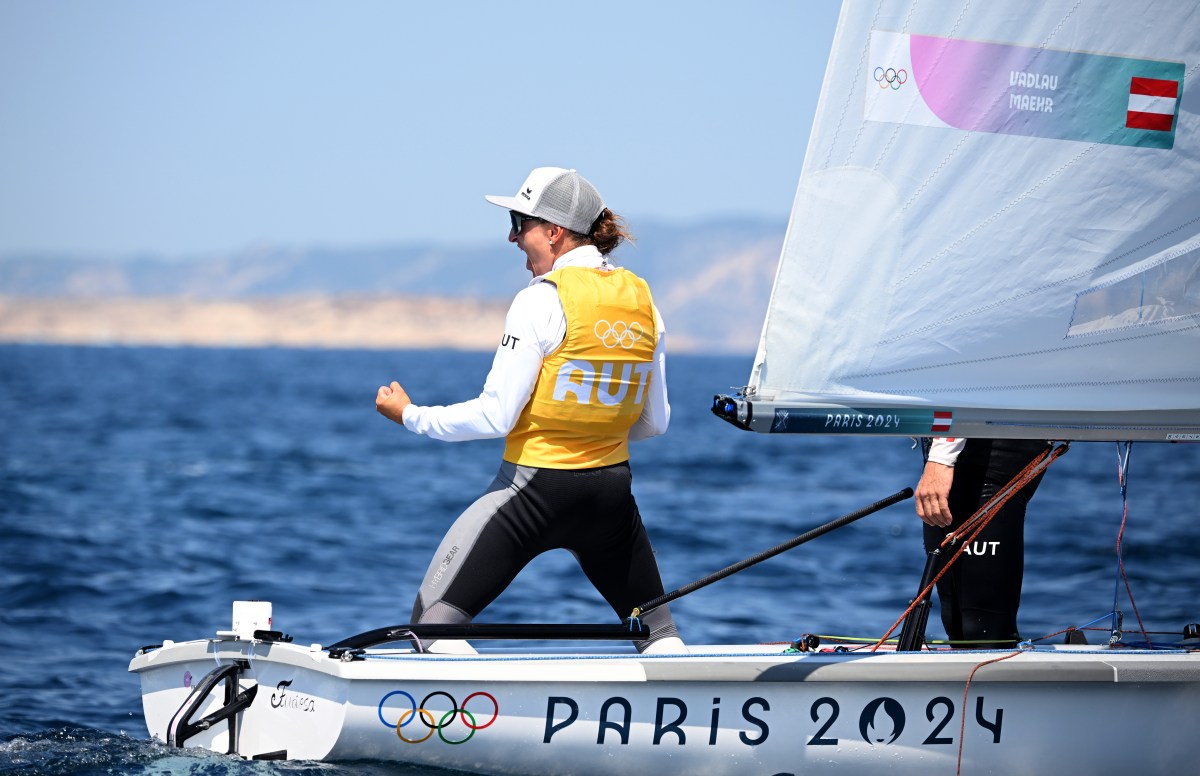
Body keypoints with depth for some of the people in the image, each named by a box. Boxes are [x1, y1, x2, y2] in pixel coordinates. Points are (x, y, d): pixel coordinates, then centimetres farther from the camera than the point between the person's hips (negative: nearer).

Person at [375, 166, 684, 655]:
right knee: (658, 629, 20)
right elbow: (655, 422, 9)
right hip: (610, 488, 6)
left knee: (433, 620, -2)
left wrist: (410, 415, -2)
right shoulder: (642, 299, 5)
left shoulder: (542, 299, -14)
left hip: (535, 487, -6)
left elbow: (494, 417, -15)